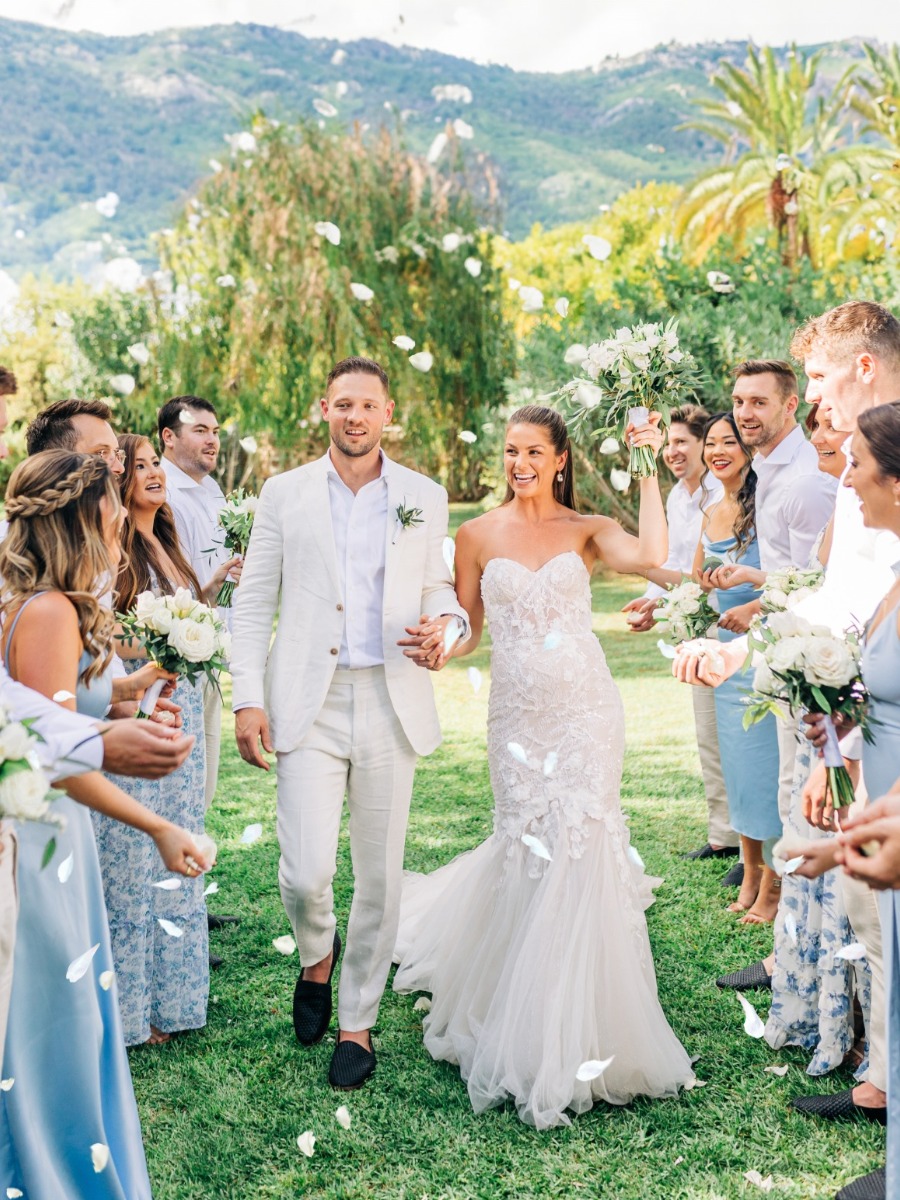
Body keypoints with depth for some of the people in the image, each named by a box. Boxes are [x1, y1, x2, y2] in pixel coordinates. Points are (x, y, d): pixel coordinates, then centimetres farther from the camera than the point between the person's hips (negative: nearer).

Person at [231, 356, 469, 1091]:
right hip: (309, 705, -1)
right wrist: (248, 700, -3)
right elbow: (254, 602, 5)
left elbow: (440, 588, 13)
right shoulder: (285, 494, 5)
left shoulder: (425, 498, 8)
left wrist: (444, 628, -11)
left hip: (392, 705, 1)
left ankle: (357, 1022, 26)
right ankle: (317, 956, 27)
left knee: (380, 877, 7)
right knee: (306, 873, -10)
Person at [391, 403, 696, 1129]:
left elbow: (652, 555, -17)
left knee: (582, 848, -3)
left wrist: (648, 469, -11)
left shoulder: (588, 531, 3)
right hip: (517, 712, 1)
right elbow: (467, 632, 8)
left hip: (586, 708, 0)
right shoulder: (479, 536, 6)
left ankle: (575, 1028, 16)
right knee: (527, 849, 4)